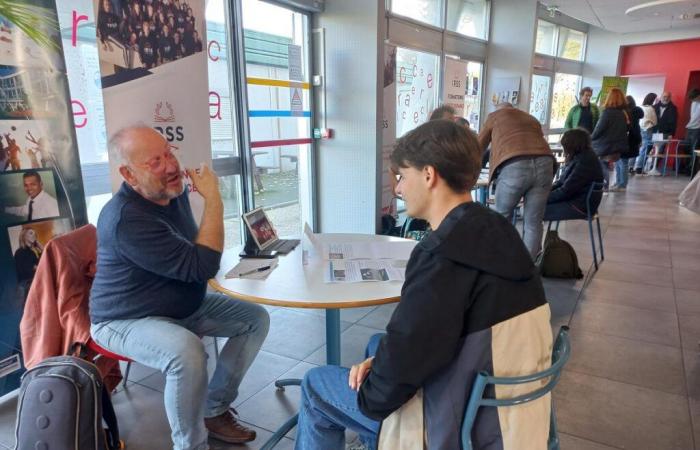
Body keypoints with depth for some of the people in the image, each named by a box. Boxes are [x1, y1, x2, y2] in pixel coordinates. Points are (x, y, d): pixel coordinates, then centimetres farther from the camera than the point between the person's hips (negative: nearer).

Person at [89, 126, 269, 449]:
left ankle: (214, 410, 11)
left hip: (184, 305, 9)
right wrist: (213, 198, -30)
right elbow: (201, 266, -33)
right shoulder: (126, 218, -30)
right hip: (127, 320, -8)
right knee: (187, 353, -38)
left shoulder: (173, 192, -2)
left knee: (255, 318, 1)